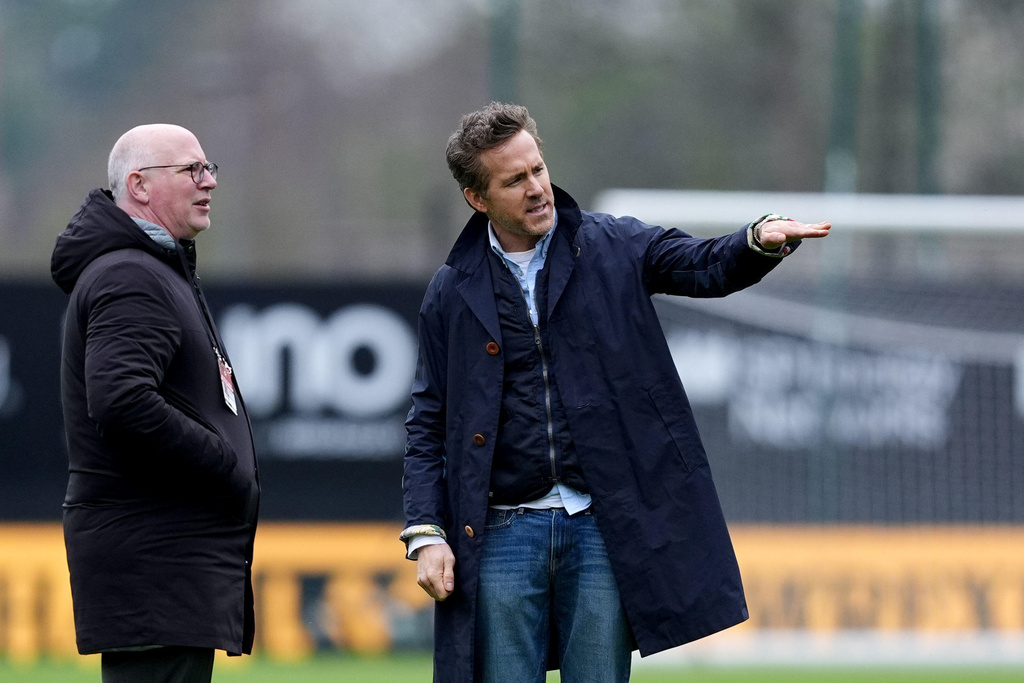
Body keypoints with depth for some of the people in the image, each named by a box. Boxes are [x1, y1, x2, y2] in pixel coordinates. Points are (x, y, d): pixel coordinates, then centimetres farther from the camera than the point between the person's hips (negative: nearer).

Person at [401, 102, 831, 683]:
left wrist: (762, 241, -30)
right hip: (504, 535, 1)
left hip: (604, 527, -1)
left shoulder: (614, 248, 6)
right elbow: (428, 427, 8)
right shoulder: (452, 295, 7)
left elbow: (709, 266, -7)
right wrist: (425, 535, -2)